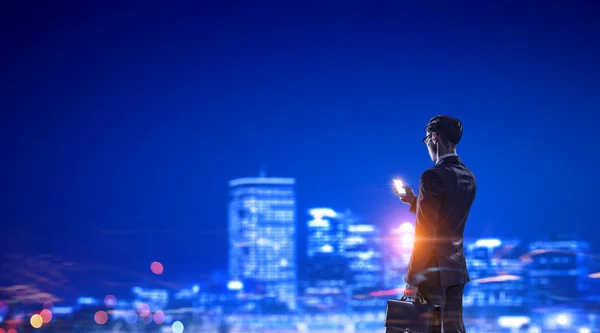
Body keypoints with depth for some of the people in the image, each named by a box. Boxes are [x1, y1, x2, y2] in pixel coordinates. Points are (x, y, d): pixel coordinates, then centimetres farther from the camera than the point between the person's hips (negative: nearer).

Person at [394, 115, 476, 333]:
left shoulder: (433, 176, -16)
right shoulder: (468, 178, 9)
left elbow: (425, 231, -19)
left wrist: (413, 280, -16)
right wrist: (414, 201, 17)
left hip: (434, 270, -8)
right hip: (456, 268, 8)